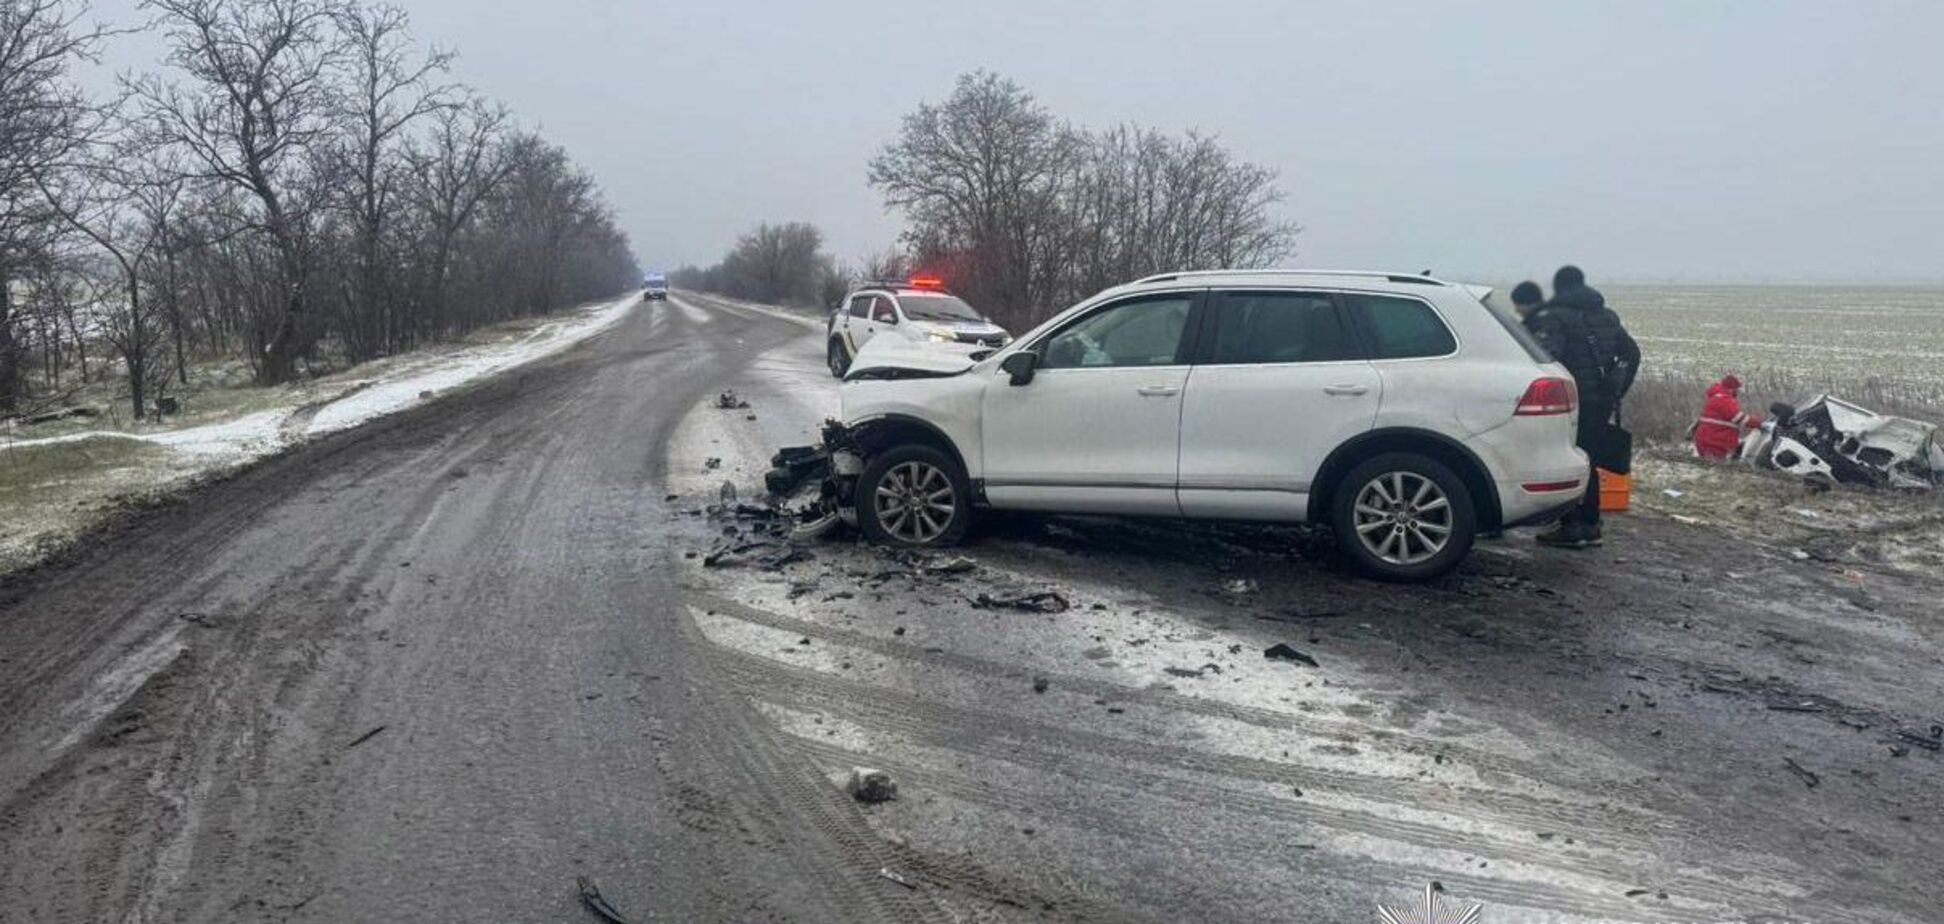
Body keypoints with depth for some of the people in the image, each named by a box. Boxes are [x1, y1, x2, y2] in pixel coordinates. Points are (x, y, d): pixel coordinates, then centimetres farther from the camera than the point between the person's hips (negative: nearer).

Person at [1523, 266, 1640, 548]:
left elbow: (1547, 356, -22)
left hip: (1575, 400, -7)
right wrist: (1616, 392, 21)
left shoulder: (1555, 316, -7)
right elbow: (1631, 352, 19)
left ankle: (1571, 528, -2)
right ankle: (1591, 525, 20)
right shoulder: (1607, 316, 17)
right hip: (1603, 403, 7)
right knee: (1589, 463, 16)